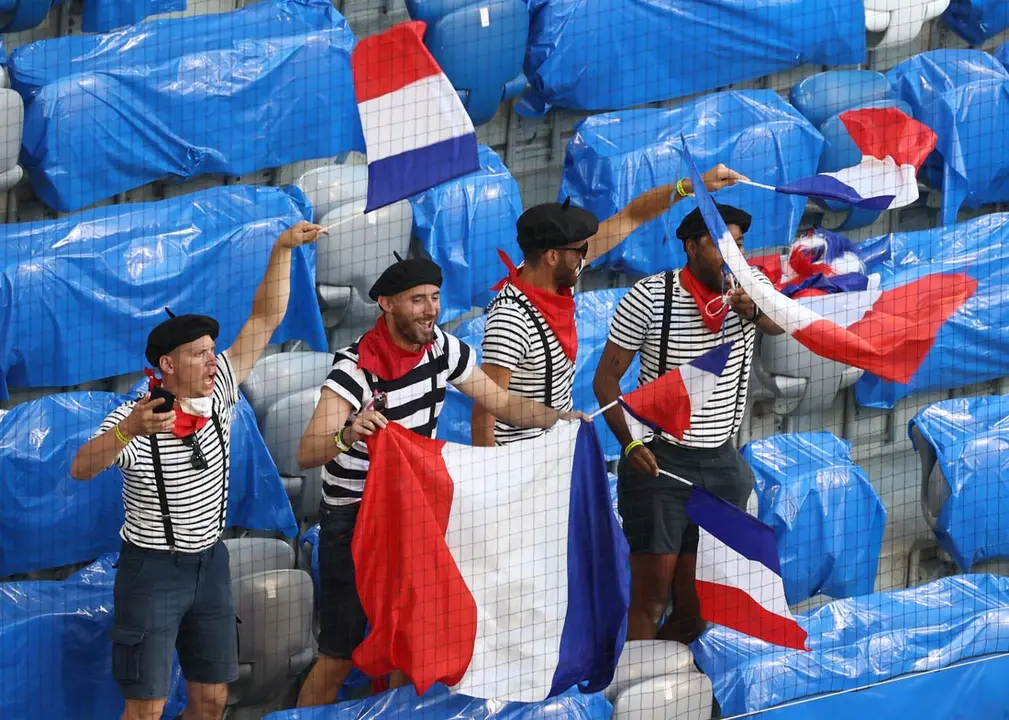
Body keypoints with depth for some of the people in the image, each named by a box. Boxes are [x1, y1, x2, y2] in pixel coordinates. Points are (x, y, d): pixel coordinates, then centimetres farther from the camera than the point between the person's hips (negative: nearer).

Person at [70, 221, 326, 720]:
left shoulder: (218, 394, -3)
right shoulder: (134, 417, -17)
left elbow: (265, 318, -3)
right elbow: (81, 470, -32)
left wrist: (283, 250, -13)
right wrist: (129, 431, -50)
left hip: (210, 562, 6)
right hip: (152, 568, -6)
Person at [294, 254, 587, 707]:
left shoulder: (443, 349, -4)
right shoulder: (356, 368, -23)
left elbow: (501, 403, 8)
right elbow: (306, 454, -32)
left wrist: (558, 418, -10)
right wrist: (347, 436, -54)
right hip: (352, 519, -6)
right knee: (340, 655, -7)